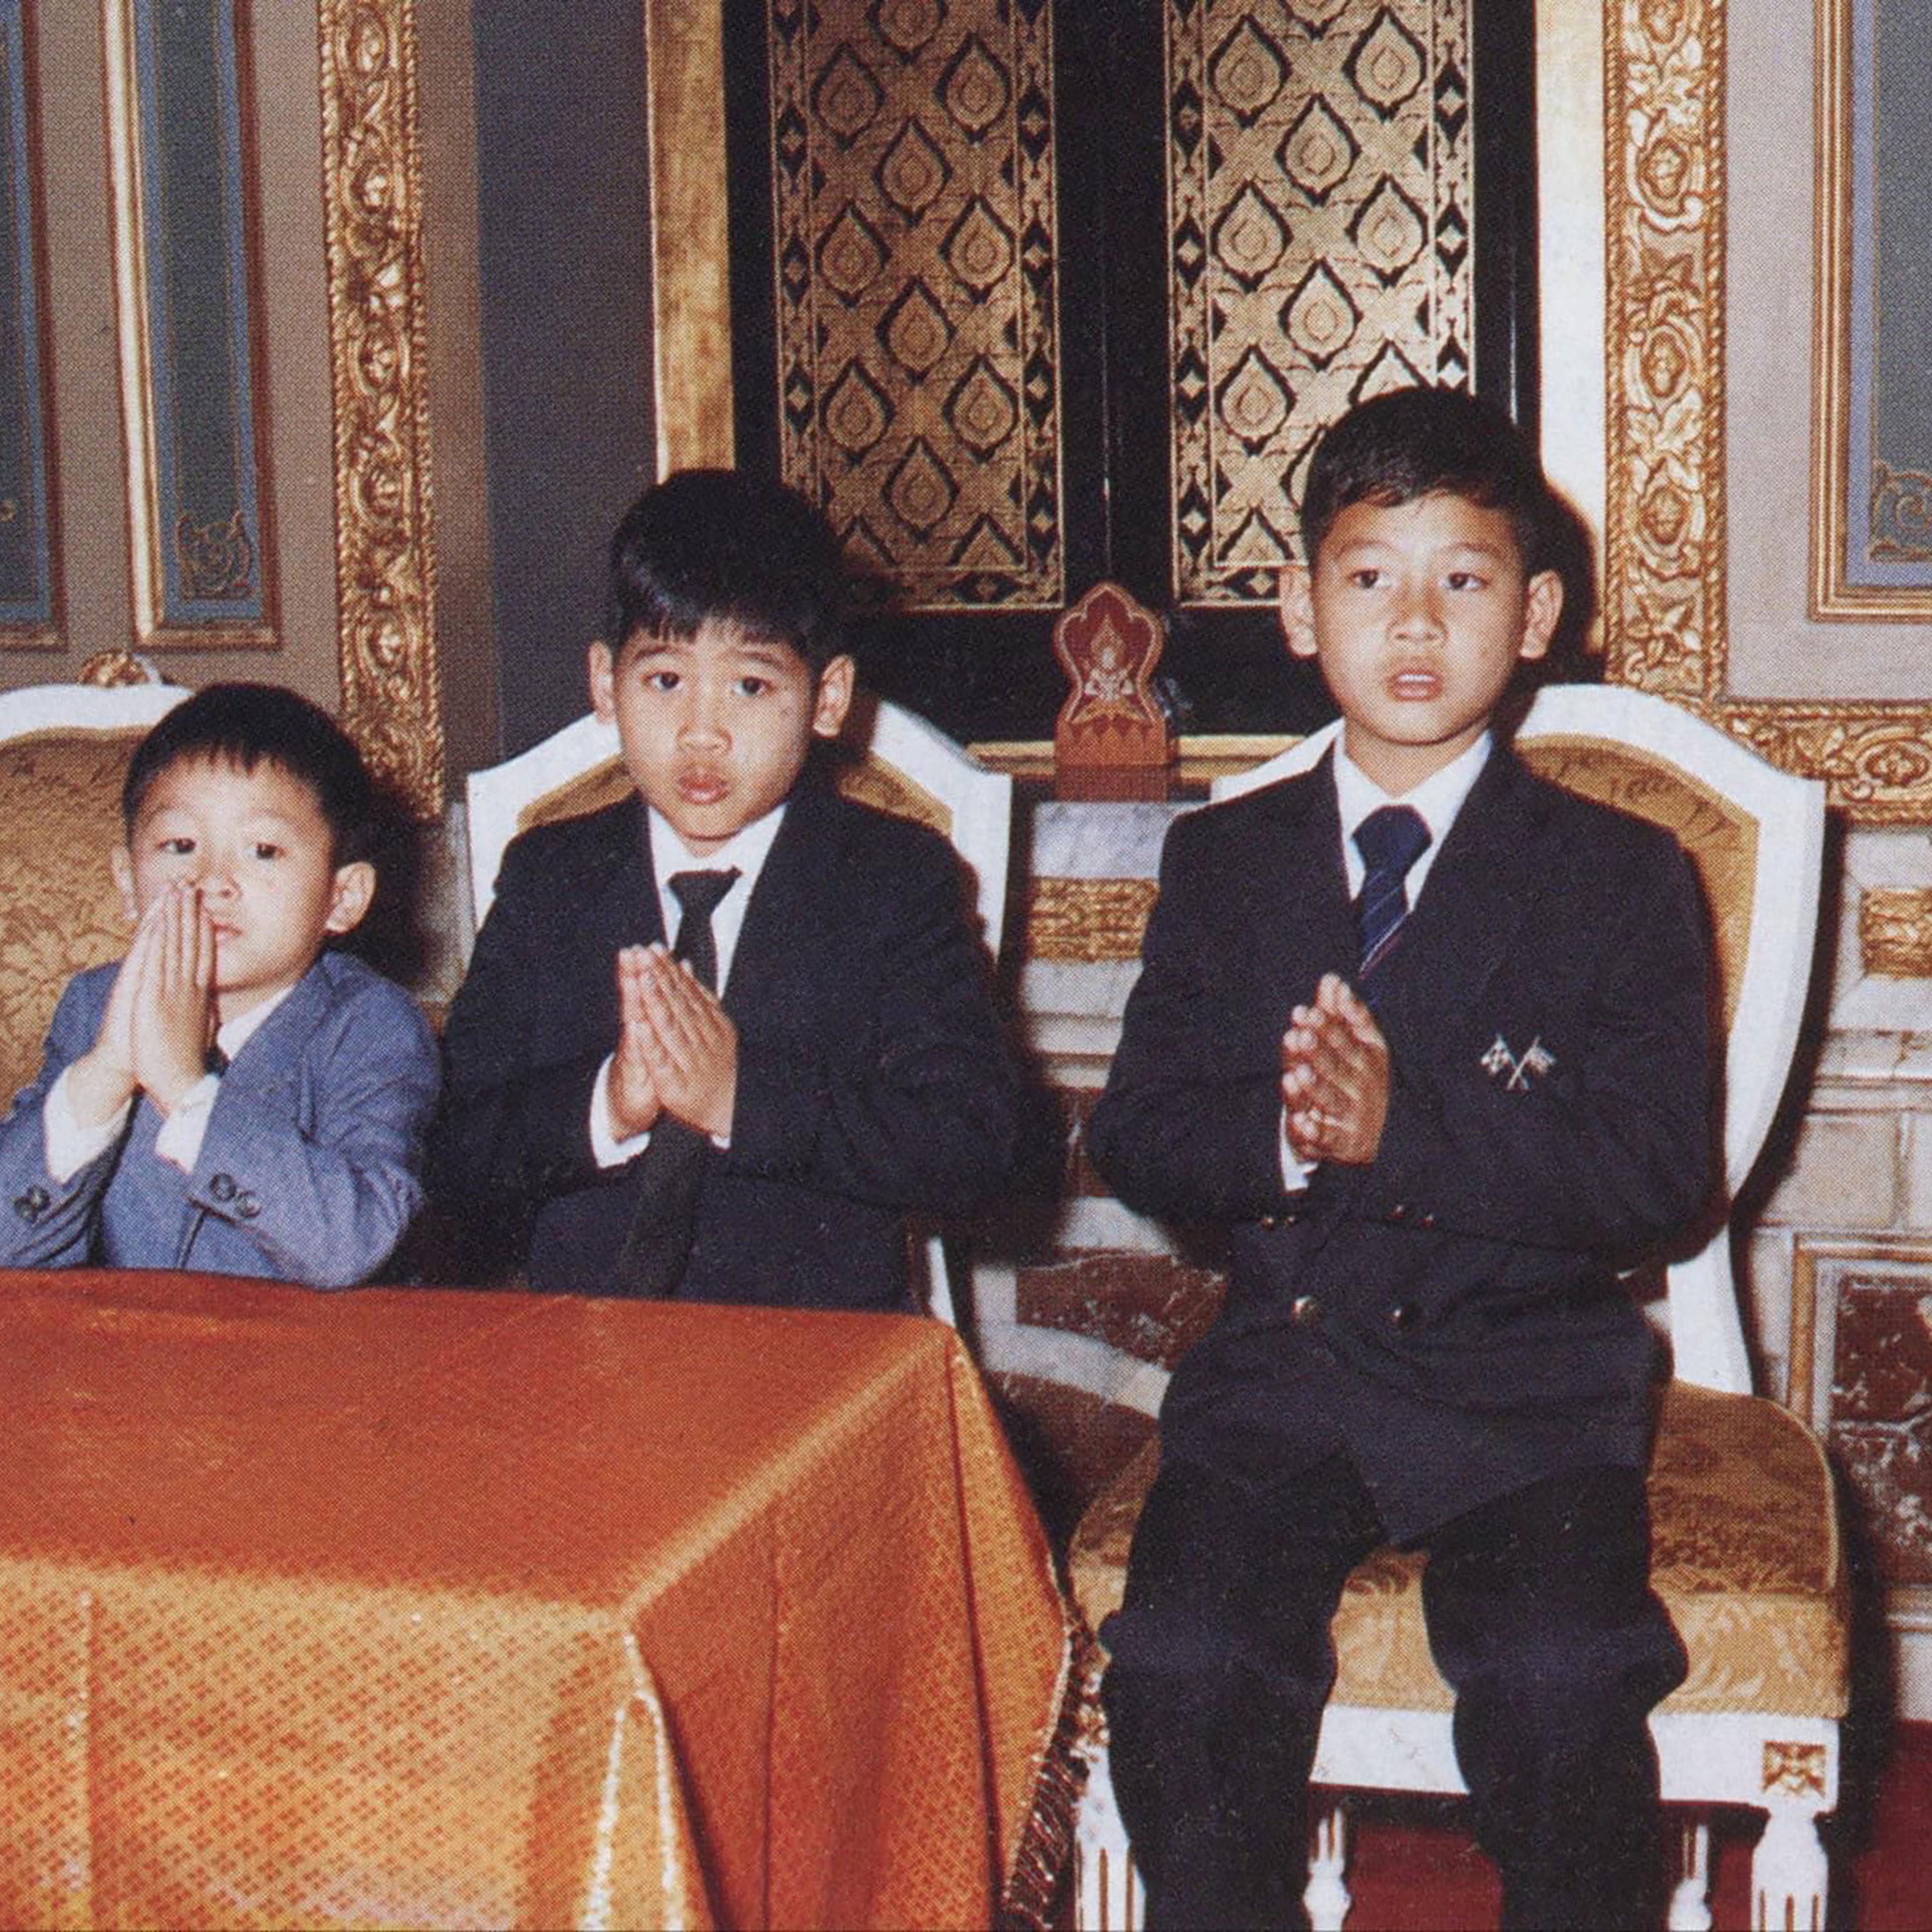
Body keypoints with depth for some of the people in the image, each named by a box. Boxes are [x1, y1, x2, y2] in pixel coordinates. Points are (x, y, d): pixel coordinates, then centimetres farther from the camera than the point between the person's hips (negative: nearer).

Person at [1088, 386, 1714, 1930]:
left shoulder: (1620, 878, 3)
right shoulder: (1222, 863, 11)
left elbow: (1660, 1175, -7)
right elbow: (1135, 1138, 5)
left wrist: (1407, 1131, -19)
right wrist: (1279, 1138, -16)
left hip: (1525, 1391, -2)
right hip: (1282, 1369, 2)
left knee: (1560, 1686, -24)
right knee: (1182, 1668, -20)